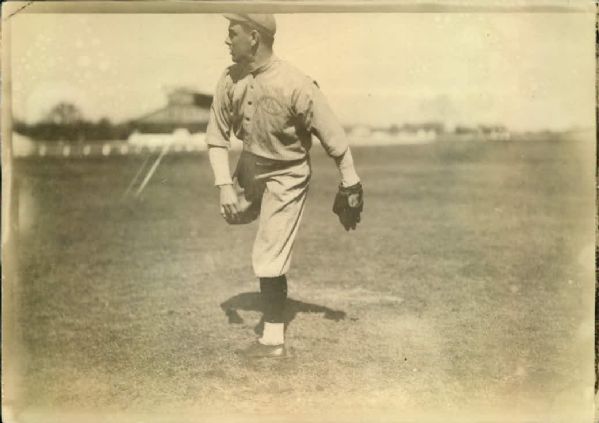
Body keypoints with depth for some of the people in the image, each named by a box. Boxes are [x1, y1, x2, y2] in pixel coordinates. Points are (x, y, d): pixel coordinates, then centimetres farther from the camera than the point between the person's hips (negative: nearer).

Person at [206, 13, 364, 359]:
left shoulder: (295, 85, -30)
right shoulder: (230, 81, -12)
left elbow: (333, 136, -21)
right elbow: (217, 136, -4)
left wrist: (351, 186, -14)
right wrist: (225, 184, -14)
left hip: (286, 175, -6)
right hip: (251, 165, 6)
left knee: (268, 258, -5)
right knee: (232, 213, 27)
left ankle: (274, 340, 9)